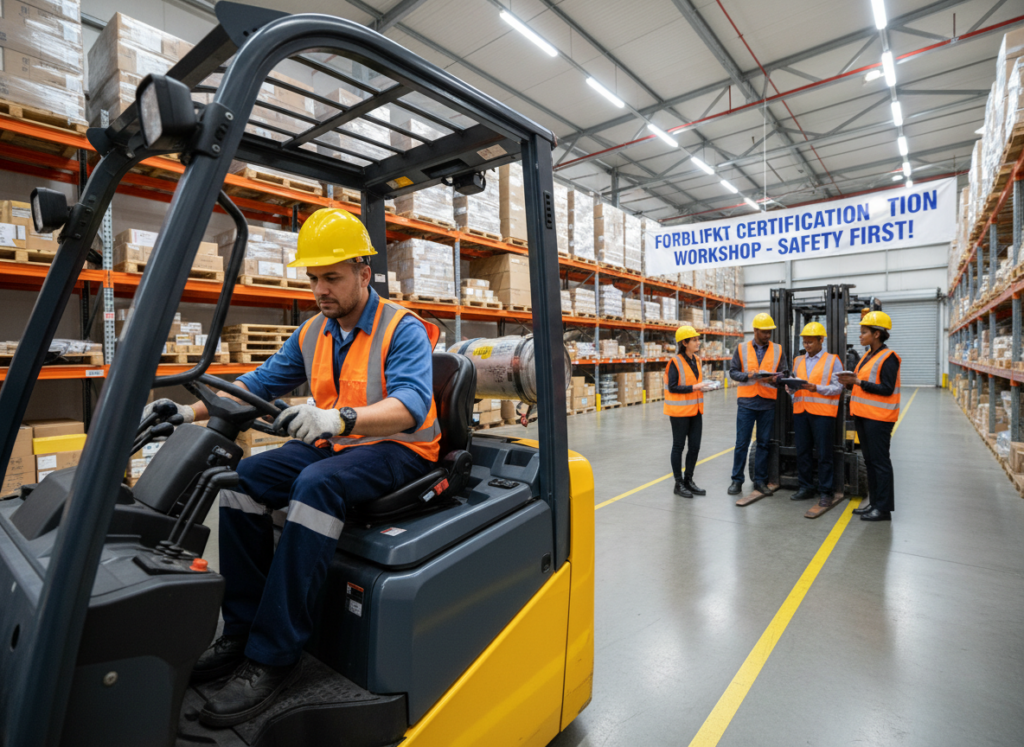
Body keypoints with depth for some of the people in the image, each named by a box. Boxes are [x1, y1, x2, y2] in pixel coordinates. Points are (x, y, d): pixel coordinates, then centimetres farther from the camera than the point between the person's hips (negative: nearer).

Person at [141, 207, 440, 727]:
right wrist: (190, 411, 0)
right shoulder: (312, 333, 10)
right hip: (333, 446, 7)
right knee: (245, 478, -9)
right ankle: (243, 630, 1)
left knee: (317, 484, -33)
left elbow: (410, 406, -29)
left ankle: (273, 656, -22)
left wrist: (337, 418, -45)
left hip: (398, 449, -7)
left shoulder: (402, 330, -13)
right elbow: (259, 382, 14)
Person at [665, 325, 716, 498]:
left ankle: (688, 480, 26)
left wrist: (703, 386, 0)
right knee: (678, 446, 5)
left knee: (695, 446, 10)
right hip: (679, 412, -7)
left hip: (695, 411, 7)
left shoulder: (696, 360, 9)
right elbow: (672, 387, -19)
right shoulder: (675, 362, -14)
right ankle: (679, 484, 16)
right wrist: (695, 387, -22)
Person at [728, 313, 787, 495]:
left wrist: (773, 379, -18)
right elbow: (733, 372, 2)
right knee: (741, 443, 2)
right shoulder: (742, 349, 3)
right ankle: (737, 480, 11)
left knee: (764, 443, 8)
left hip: (768, 403, 1)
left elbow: (783, 374, 4)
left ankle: (760, 480, 19)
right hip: (746, 402, -1)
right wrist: (748, 376, -16)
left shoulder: (778, 350, 6)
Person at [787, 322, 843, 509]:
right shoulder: (798, 360, 16)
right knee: (802, 451, 9)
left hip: (822, 412, -5)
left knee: (824, 453, 2)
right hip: (800, 410, 5)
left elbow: (838, 387, -5)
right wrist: (790, 387, -7)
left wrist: (816, 388, -20)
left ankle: (825, 492, 11)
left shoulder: (833, 360, 1)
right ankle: (806, 487, 21)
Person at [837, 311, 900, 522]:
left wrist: (858, 381, -20)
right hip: (863, 415, 9)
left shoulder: (888, 357, -12)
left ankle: (884, 508, 6)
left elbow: (887, 389, -18)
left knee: (880, 461, -2)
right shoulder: (868, 355, 14)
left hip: (878, 417, -9)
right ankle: (874, 503, 24)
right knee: (870, 460, 14)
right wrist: (852, 382, 1)